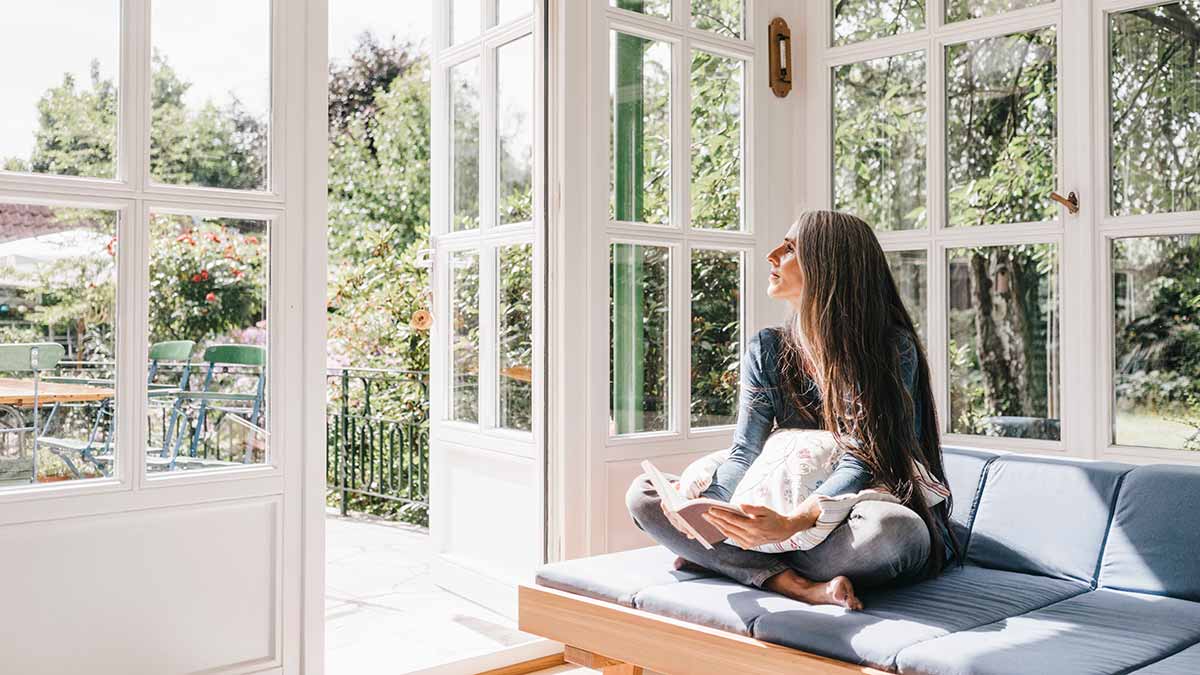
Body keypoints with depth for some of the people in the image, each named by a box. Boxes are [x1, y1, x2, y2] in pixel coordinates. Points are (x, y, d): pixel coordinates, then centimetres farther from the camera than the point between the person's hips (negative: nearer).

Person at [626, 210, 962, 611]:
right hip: (787, 517, 4)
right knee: (642, 493, -10)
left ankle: (718, 563, -20)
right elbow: (744, 453, -6)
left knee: (894, 527, -42)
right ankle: (797, 585, -25)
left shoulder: (893, 349, -12)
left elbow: (861, 463, -22)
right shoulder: (767, 350, 3)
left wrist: (792, 524, -39)